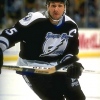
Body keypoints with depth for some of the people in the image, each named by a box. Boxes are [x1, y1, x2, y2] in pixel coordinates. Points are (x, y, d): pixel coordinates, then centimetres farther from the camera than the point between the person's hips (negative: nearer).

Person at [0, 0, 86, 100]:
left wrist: (74, 65, -21)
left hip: (57, 66, 6)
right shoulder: (35, 20, -23)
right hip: (33, 67, -6)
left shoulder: (70, 26, -6)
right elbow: (10, 34, -22)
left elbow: (71, 51, -1)